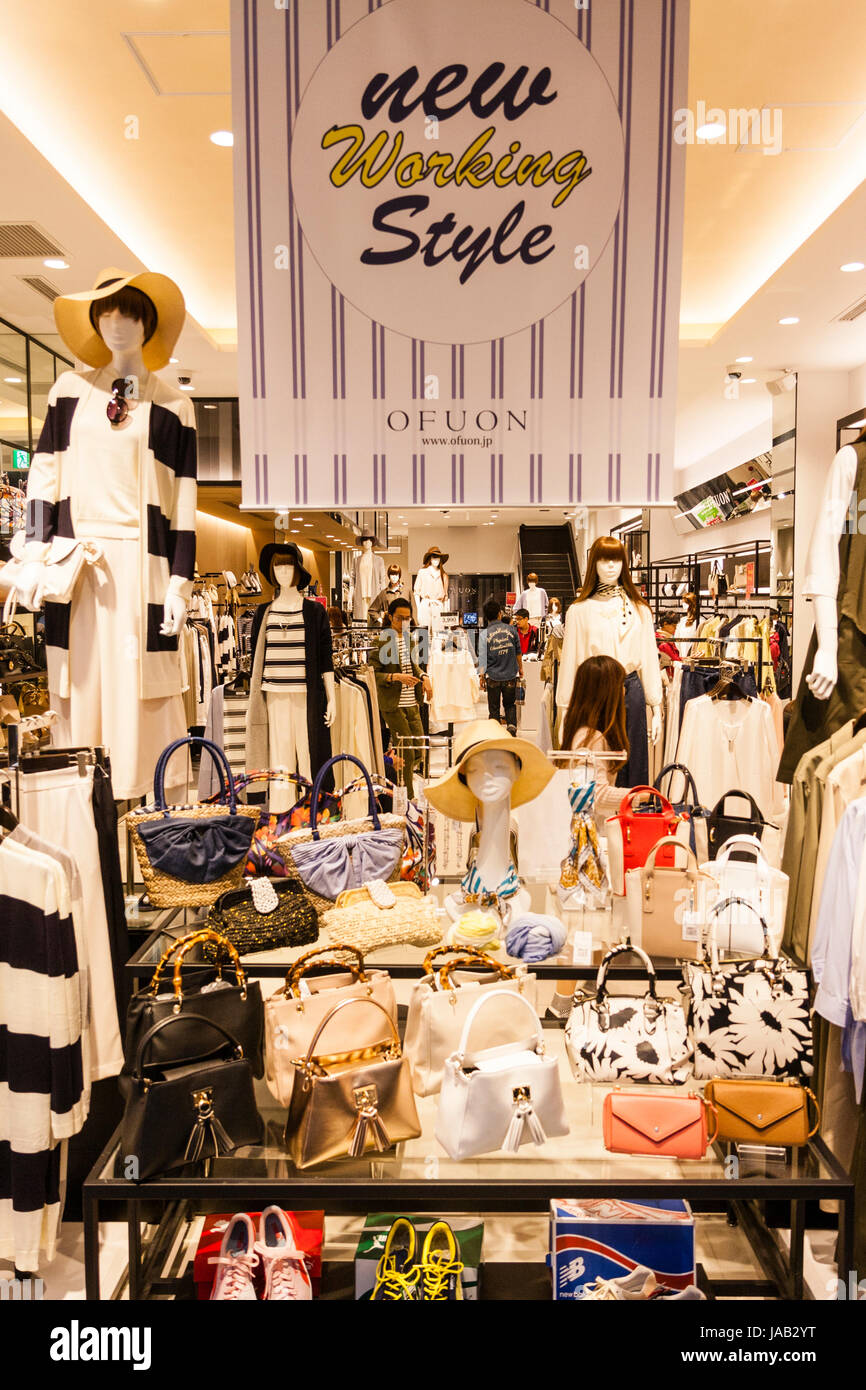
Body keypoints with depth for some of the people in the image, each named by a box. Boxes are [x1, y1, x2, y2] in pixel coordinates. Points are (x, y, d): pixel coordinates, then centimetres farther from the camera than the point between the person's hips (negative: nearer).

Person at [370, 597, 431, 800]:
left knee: (418, 752, 10)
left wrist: (422, 677, 8)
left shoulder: (410, 637, 10)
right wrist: (395, 677, -25)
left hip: (412, 704, 7)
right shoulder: (381, 639, -11)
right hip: (393, 705, -7)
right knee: (407, 754, -5)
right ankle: (408, 799, 7)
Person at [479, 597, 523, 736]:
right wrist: (520, 668, 22)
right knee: (510, 704, 17)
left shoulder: (485, 634, -9)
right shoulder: (511, 629, -2)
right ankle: (512, 726, -3)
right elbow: (518, 652, 7)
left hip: (493, 677, -2)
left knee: (494, 708, 9)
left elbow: (482, 658, -8)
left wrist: (482, 677, 1)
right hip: (511, 675, 2)